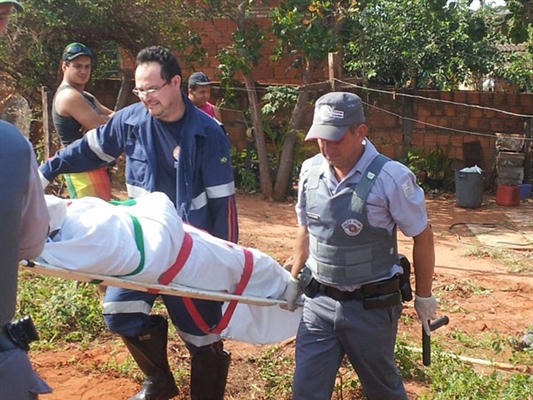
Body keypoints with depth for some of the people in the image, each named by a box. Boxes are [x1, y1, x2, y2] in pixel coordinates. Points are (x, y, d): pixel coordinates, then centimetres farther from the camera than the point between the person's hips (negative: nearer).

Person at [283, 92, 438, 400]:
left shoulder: (391, 178, -19)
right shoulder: (310, 170, -4)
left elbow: (423, 237, -7)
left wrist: (424, 297, 1)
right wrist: (294, 281, 16)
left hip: (371, 307, -4)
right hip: (318, 303, 4)